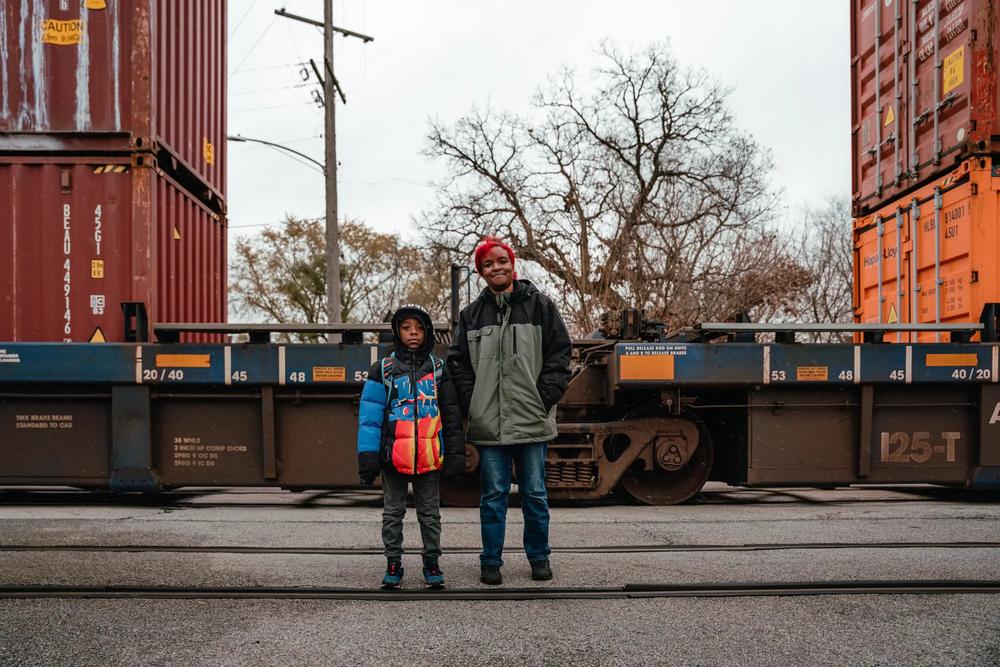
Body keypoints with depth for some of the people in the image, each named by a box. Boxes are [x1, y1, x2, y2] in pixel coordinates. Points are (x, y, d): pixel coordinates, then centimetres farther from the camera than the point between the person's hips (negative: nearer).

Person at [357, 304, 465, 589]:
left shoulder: (438, 368, 6)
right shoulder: (383, 369, 1)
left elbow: (451, 414, 7)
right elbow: (370, 415, -3)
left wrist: (456, 453, 1)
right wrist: (367, 456, -9)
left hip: (429, 456, 1)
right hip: (393, 455, -1)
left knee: (430, 513, 10)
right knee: (393, 513, 10)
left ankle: (432, 563, 20)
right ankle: (393, 564, 20)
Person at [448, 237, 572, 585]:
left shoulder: (539, 306, 3)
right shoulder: (471, 314, 9)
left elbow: (559, 353, 2)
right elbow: (458, 363, 9)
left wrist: (545, 398, -7)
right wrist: (471, 404, -2)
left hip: (531, 422, -1)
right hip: (489, 423, 1)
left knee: (535, 494, 8)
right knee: (493, 495, 7)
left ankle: (539, 556, 24)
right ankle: (491, 561, 18)